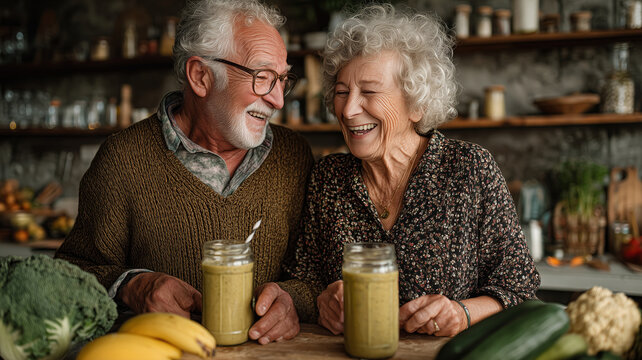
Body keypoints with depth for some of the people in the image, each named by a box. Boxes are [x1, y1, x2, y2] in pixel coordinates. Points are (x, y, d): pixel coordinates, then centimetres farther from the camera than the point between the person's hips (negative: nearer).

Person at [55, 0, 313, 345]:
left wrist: (291, 296, -15)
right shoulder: (124, 158, -5)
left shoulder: (294, 155, 4)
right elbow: (76, 268, 1)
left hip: (269, 348, 1)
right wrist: (131, 287, -18)